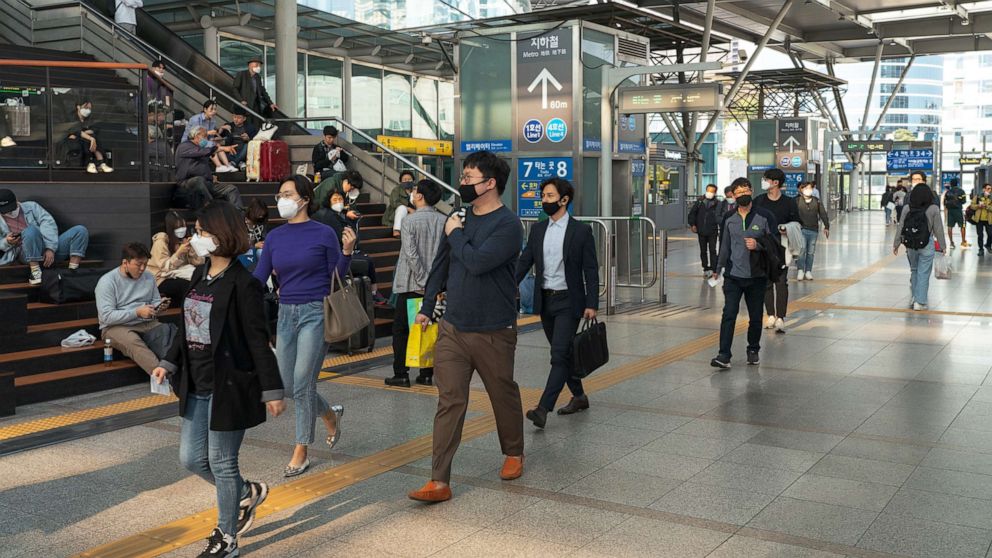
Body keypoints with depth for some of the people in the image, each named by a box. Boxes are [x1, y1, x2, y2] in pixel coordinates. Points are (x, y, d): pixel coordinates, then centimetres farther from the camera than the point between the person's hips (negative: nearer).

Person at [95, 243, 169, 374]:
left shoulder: (148, 277, 12)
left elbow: (155, 301, 20)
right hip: (116, 326, -5)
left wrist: (159, 306, -5)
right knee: (134, 342, -39)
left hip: (147, 323, 5)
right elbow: (107, 316, -12)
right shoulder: (107, 281, -5)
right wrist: (137, 312, -20)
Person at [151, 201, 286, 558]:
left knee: (222, 463, 4)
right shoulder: (199, 277, 7)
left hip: (228, 387, -8)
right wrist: (169, 364, 11)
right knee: (191, 458, 14)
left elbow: (257, 340, -16)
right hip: (197, 387, 8)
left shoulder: (242, 284, -16)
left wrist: (272, 390, -14)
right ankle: (247, 493, 38)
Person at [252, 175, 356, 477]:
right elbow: (259, 278, 6)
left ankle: (301, 453, 8)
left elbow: (337, 277, -1)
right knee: (289, 385, 10)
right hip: (286, 314, 6)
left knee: (302, 384, -7)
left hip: (315, 313, -6)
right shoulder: (274, 237, 7)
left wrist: (347, 251, -16)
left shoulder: (324, 234, -5)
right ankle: (331, 414, 39)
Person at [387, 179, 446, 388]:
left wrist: (423, 282, -13)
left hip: (411, 285, -5)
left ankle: (401, 374, 7)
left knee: (401, 330, 6)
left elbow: (412, 255, -18)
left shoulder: (411, 221, -12)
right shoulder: (443, 221, 2)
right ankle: (427, 374, 14)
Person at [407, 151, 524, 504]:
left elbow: (477, 262, -27)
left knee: (504, 396, 14)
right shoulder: (460, 218, 7)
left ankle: (514, 454, 40)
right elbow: (441, 264, 16)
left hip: (493, 333, -4)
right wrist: (427, 307, 17)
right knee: (449, 402, -1)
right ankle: (439, 481, -2)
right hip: (452, 329, 5)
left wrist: (455, 235, -11)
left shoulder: (507, 225, -14)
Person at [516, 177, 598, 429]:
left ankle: (543, 408, -16)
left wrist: (592, 304, -12)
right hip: (545, 301, 6)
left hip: (568, 301, -6)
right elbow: (524, 262, 8)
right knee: (562, 353, 15)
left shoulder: (581, 231, -6)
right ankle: (579, 396, 31)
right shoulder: (537, 230, 8)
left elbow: (591, 270, -6)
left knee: (560, 354, -12)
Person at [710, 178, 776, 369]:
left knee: (755, 316, 10)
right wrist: (717, 269, 19)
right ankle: (724, 355, -12)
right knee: (729, 314, -10)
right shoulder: (729, 219, 7)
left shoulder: (764, 216, -2)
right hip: (733, 275, 1)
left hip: (756, 276, -1)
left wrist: (758, 245, -18)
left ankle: (753, 350, 29)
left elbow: (775, 242, 0)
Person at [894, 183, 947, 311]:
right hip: (927, 245, -3)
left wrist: (896, 244, 11)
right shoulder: (934, 209, -9)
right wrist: (942, 245, 5)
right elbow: (938, 229, -5)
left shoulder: (907, 209, -2)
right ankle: (920, 302, 4)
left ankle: (913, 298, 23)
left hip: (910, 244, 3)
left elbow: (900, 228, 2)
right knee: (923, 273, 3)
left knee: (914, 270, 19)